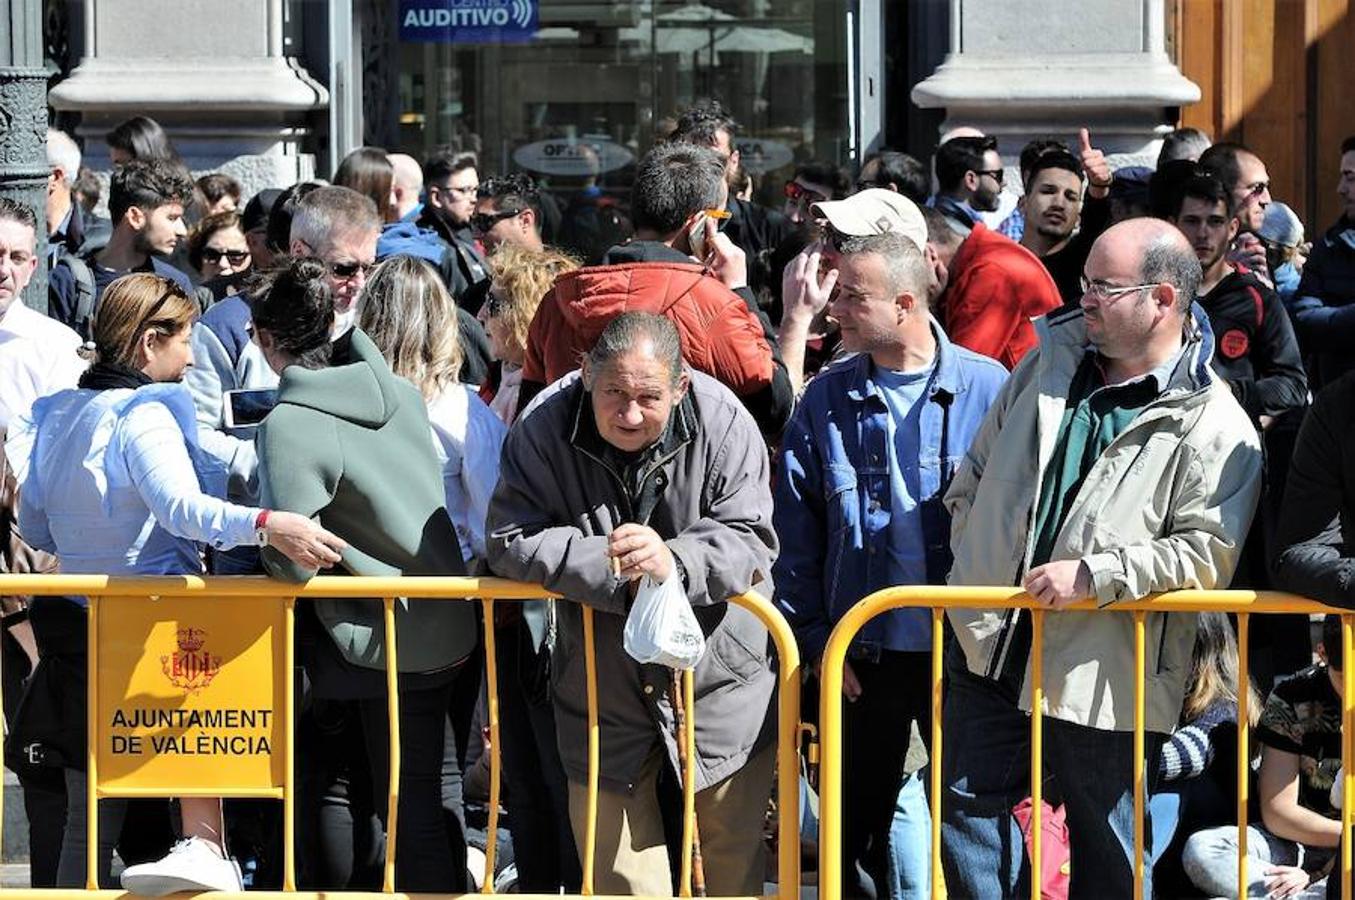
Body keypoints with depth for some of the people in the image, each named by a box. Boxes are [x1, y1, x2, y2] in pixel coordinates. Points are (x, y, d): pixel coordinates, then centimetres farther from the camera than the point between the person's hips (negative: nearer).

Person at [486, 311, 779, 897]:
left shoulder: (722, 421, -15)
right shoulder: (544, 428, -13)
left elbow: (751, 545, -17)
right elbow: (512, 542, -15)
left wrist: (674, 561, -36)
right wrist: (609, 566, -26)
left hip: (716, 679, -1)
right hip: (601, 689, 1)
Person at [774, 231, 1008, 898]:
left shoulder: (988, 390, -7)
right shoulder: (827, 400, 1)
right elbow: (795, 535, 4)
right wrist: (815, 638, -2)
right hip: (861, 658, 2)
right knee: (854, 824, 10)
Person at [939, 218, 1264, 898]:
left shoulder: (1215, 426, -10)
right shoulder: (1049, 362, 9)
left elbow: (1208, 553, -18)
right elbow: (974, 477, 20)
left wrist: (1094, 575, -21)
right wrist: (975, 559, 9)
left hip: (1105, 679, -5)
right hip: (991, 652, 5)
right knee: (965, 808, 9)